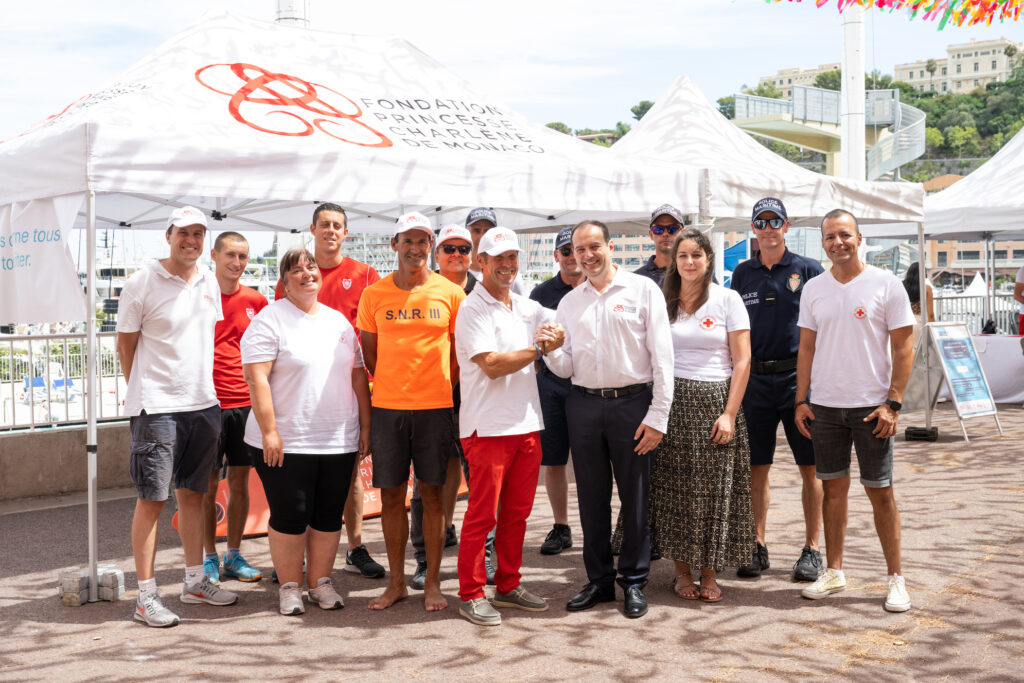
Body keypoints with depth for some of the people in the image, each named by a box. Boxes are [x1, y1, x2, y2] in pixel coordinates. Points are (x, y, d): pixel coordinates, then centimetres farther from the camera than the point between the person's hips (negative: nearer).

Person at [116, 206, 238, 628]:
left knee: (192, 493, 14)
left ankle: (194, 581, 24)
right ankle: (146, 595, 3)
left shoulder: (208, 283, 10)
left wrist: (202, 387, 16)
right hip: (157, 406, -6)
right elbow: (126, 345, -1)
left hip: (203, 403, 6)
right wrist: (145, 391, 3)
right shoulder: (142, 284, -7)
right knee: (152, 498, -3)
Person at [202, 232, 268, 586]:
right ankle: (209, 557, 15)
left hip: (246, 402, 3)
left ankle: (234, 556, 20)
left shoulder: (256, 301, 7)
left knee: (240, 481, 9)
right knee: (208, 483, 3)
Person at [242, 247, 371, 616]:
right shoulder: (270, 320, -4)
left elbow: (358, 375, 16)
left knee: (329, 516, 9)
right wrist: (269, 431, -17)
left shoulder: (339, 320, 14)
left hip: (339, 442, 5)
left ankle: (320, 582, 23)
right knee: (290, 516, 1)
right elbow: (257, 378, -11)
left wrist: (365, 426, 10)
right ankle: (289, 587, 16)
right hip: (287, 443, -5)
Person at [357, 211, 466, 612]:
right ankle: (396, 583, 18)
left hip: (435, 406, -1)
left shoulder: (451, 293, 2)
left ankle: (432, 584, 13)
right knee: (391, 495, 6)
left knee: (432, 493, 3)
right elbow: (368, 353, 11)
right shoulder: (374, 294, 5)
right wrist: (392, 385, 6)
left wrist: (444, 386, -1)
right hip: (387, 407, 1)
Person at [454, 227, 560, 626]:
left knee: (517, 513, 12)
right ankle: (471, 596, 6)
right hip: (488, 426, -7)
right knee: (482, 514, -2)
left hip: (527, 424, 7)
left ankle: (508, 585, 24)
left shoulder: (528, 308, 15)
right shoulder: (472, 309, -7)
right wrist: (537, 349, -8)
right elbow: (492, 365, -16)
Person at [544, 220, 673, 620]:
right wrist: (551, 351, -11)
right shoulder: (569, 303, 12)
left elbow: (662, 357, -4)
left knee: (635, 497, 2)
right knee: (591, 497, 9)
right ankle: (599, 580, 21)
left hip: (632, 403, -4)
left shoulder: (643, 290, 0)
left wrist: (658, 416, -10)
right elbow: (566, 368, 11)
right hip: (584, 405, 4)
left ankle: (634, 582, 15)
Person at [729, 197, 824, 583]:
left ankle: (812, 549, 12)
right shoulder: (742, 274, 11)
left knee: (809, 466, 3)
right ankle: (758, 547, 15)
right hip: (755, 379, 3)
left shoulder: (808, 270, 1)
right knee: (756, 466, 5)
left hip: (799, 376, -3)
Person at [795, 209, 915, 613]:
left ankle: (896, 578, 11)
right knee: (833, 488, 9)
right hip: (824, 405, 3)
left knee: (880, 492, 1)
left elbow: (904, 349, -4)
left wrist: (892, 404, -11)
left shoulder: (886, 285, -4)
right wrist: (801, 401, 4)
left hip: (871, 407, -3)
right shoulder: (813, 289, 7)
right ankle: (833, 572, 18)